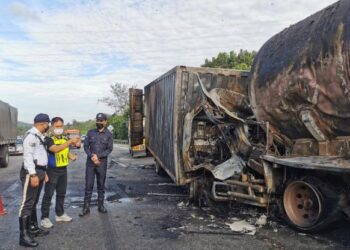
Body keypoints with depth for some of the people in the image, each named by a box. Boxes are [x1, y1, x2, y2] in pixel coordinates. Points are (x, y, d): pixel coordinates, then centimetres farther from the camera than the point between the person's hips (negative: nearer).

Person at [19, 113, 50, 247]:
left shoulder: (39, 136, 16)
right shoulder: (31, 135, -14)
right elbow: (27, 156, -20)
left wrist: (43, 172, 23)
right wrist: (33, 174, -24)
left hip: (39, 172, 10)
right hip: (31, 172, -10)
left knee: (34, 202, 17)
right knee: (27, 203, -7)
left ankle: (33, 228, 28)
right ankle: (24, 236, -4)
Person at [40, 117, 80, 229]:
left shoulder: (64, 139, 10)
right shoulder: (48, 139, -12)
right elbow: (56, 149, -30)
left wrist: (72, 156, -3)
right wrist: (70, 141, -31)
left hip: (63, 170, 7)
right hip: (52, 170, -7)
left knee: (61, 193, 16)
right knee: (48, 194, -2)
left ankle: (60, 214, 29)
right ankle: (44, 218, 7)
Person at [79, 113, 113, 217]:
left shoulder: (108, 134, 2)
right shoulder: (90, 132, 6)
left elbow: (109, 149, -3)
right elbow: (86, 146, 4)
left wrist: (98, 156, -14)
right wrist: (92, 156, -11)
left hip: (102, 162, 0)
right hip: (90, 162, 1)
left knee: (101, 185, 9)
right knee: (88, 185, 1)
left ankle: (100, 205, 20)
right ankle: (86, 207, 7)